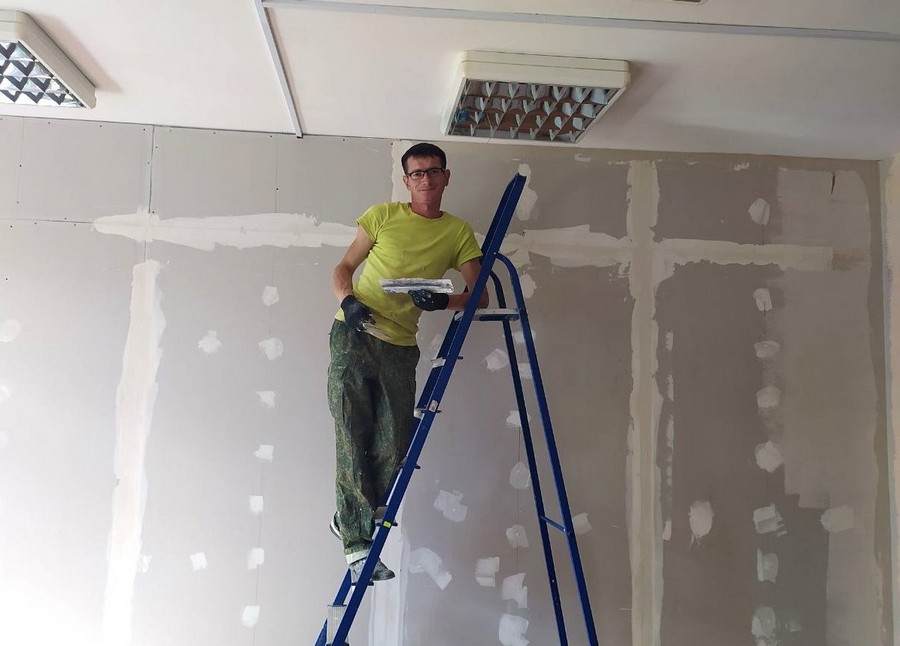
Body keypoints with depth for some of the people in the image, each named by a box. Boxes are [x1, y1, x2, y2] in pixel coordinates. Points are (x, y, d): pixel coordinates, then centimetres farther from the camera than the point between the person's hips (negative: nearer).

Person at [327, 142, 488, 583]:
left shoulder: (459, 232, 9)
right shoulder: (383, 215, 6)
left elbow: (479, 295, 4)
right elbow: (343, 269, 8)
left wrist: (444, 301, -16)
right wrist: (348, 300, -13)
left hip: (400, 348, 2)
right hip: (353, 336, -2)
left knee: (393, 451, 0)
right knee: (352, 441, -7)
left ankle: (351, 522, 23)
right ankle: (358, 544, 1)